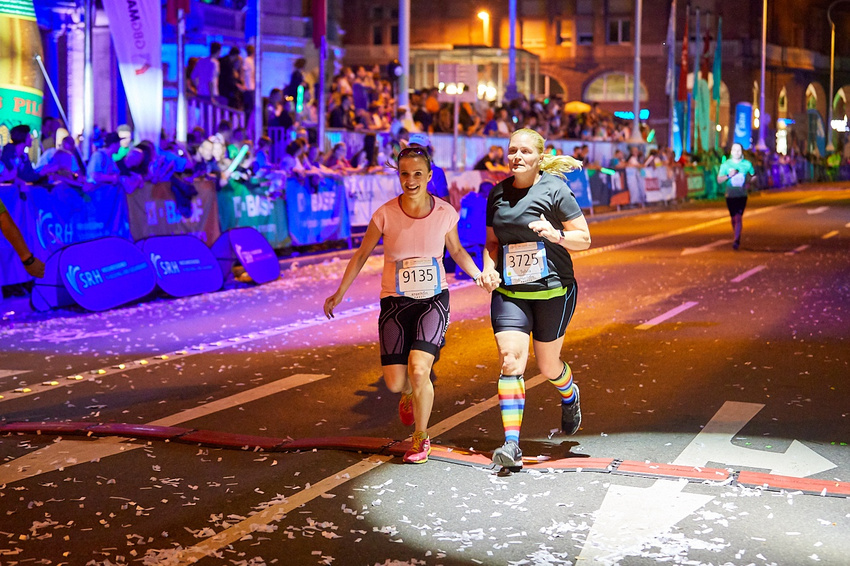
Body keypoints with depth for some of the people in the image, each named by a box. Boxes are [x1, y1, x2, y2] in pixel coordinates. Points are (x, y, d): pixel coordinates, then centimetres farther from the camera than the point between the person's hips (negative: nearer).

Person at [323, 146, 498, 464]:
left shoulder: (445, 213, -7)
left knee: (418, 369, -20)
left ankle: (421, 438, 5)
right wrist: (340, 293, 4)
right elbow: (361, 255, 3)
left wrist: (479, 276, -3)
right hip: (395, 302, 1)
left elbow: (456, 250, 12)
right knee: (395, 383, -5)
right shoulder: (385, 215, -10)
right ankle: (410, 393, 37)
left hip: (433, 299, -1)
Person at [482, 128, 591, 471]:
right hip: (509, 292, 3)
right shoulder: (497, 193, 7)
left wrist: (556, 235, -23)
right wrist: (489, 268, -2)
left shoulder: (554, 190, -7)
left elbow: (584, 239, -5)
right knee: (510, 359, -13)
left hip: (552, 291, -3)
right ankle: (512, 445, -16)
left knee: (547, 365, 10)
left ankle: (570, 396, 47)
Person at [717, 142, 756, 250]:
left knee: (738, 217, -13)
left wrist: (748, 182, -1)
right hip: (730, 196, 1)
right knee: (733, 218, 9)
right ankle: (737, 237, 28)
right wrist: (728, 175, -20)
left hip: (742, 195, -1)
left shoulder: (747, 164, 1)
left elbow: (753, 176, 18)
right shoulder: (726, 164, -1)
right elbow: (719, 180, -3)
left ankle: (736, 241, -15)